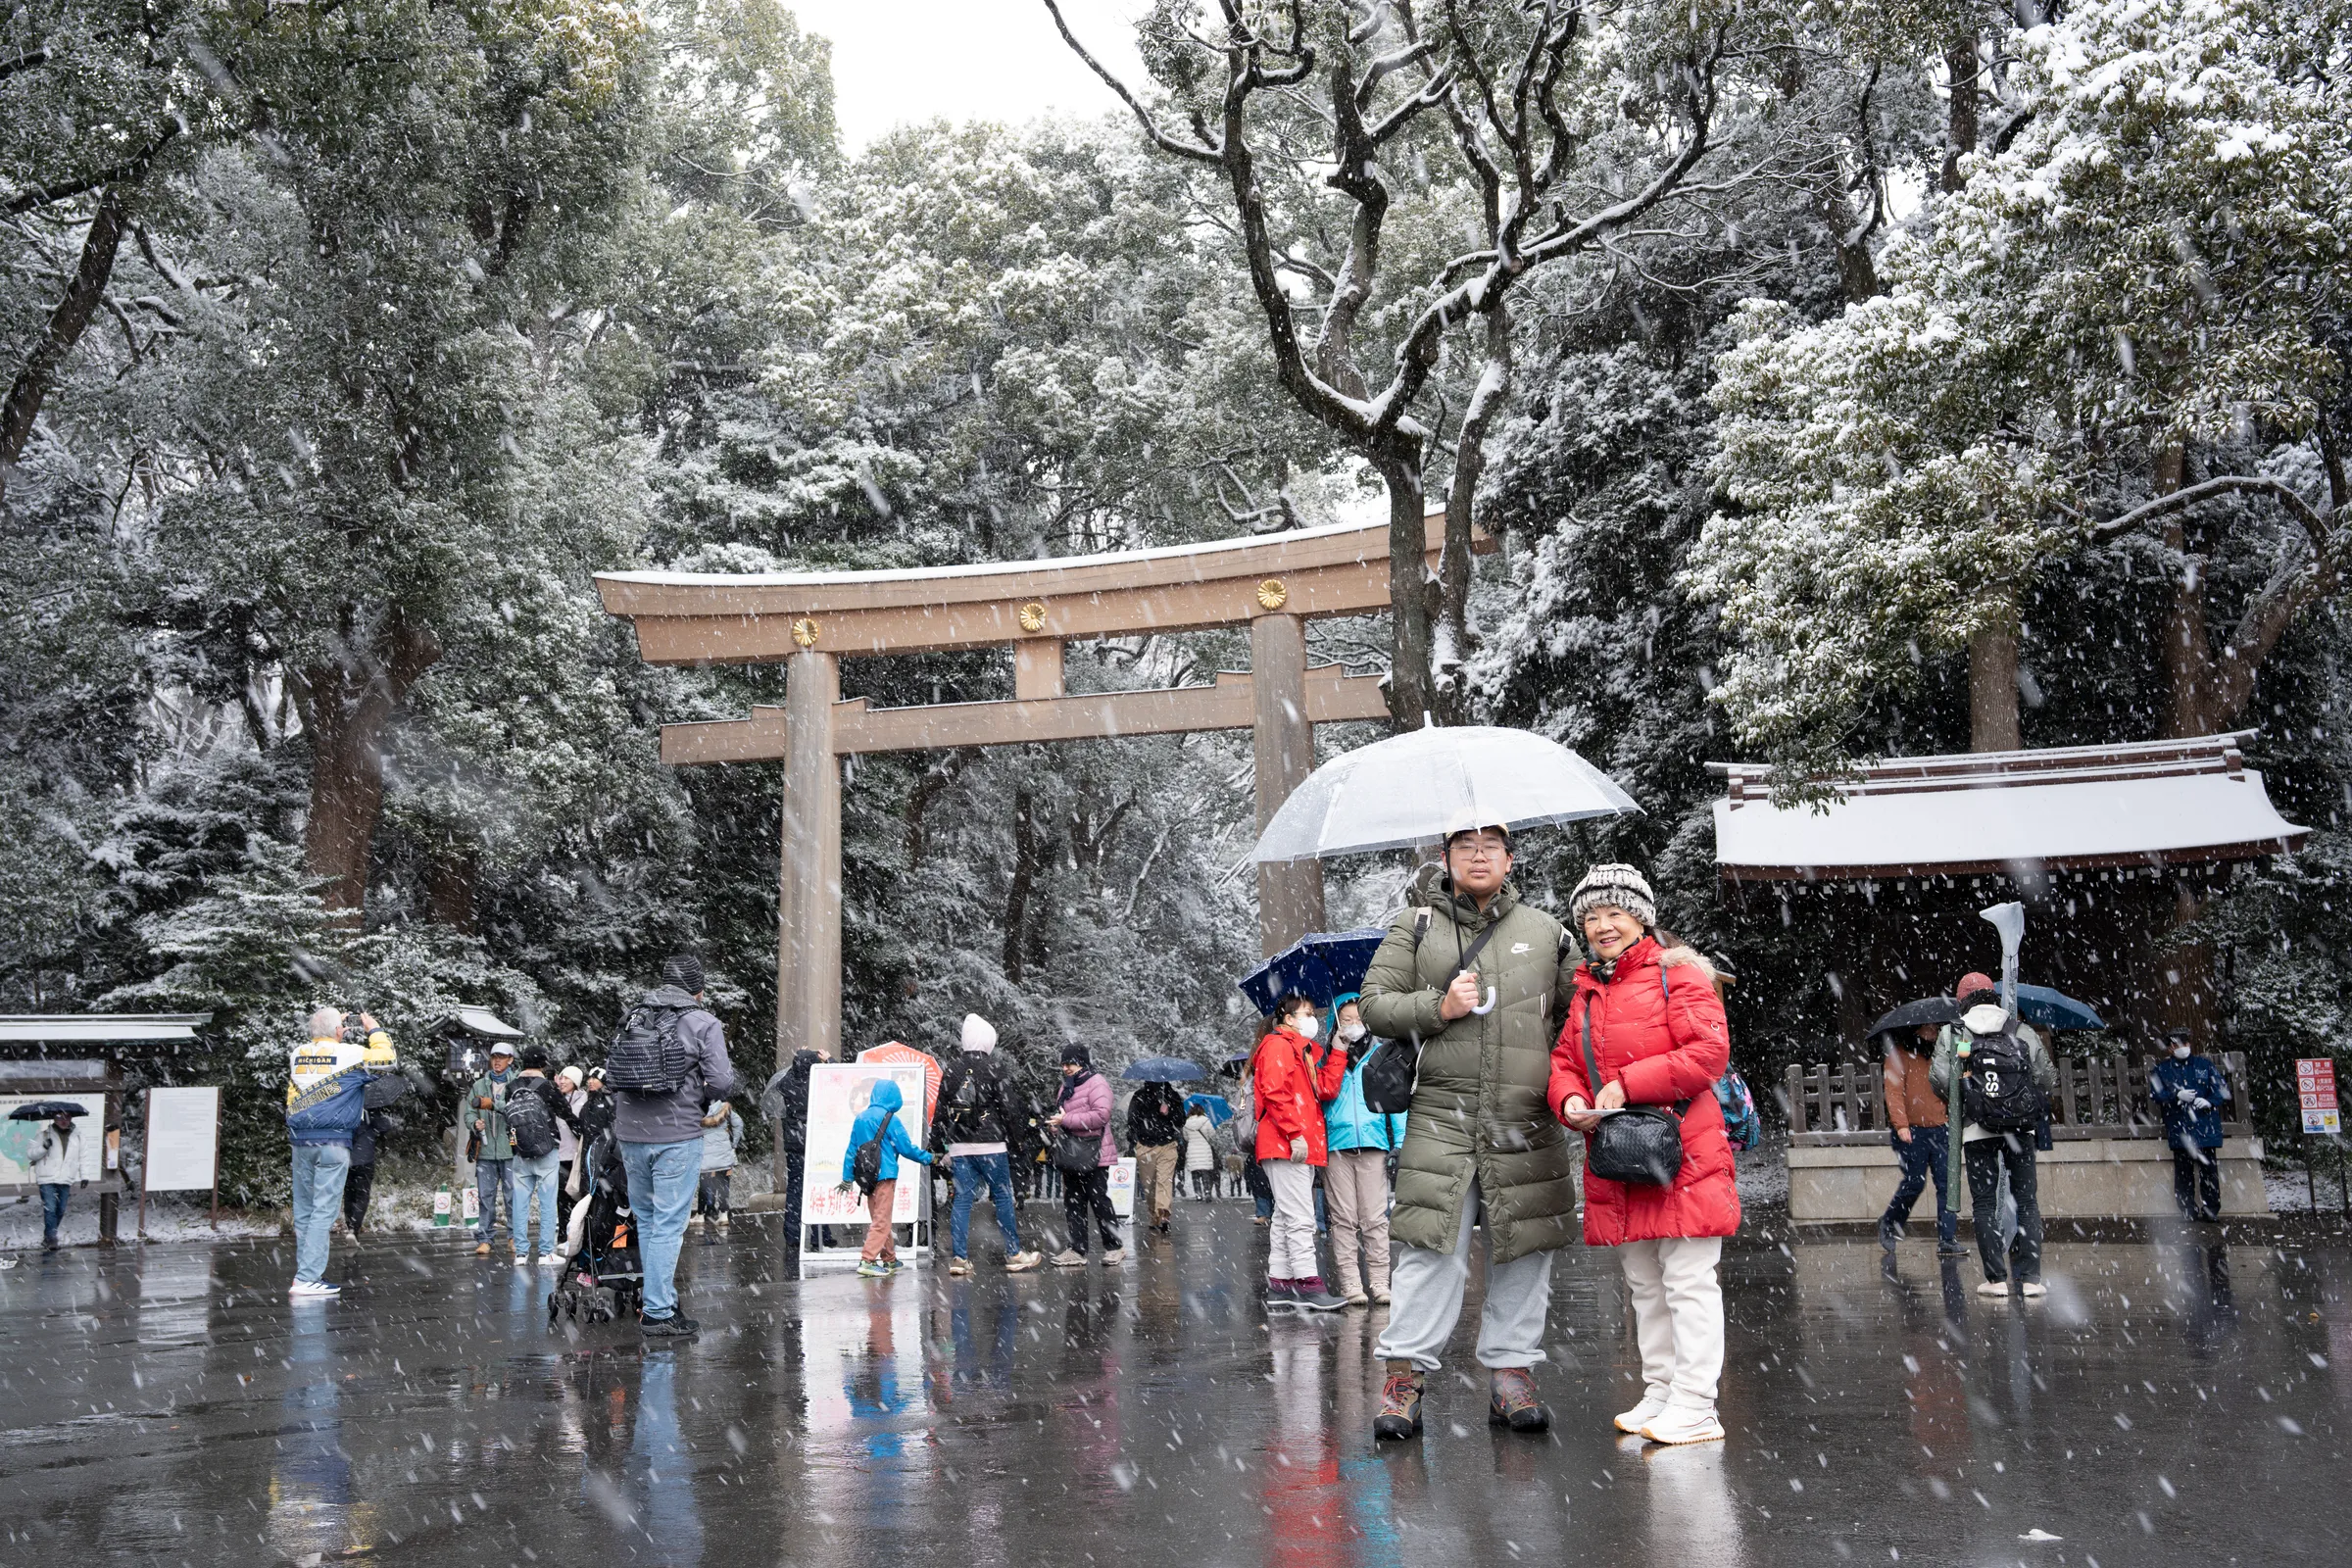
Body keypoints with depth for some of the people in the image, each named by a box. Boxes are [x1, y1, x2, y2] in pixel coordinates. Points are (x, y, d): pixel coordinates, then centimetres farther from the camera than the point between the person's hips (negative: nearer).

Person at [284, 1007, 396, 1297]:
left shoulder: (297, 1054, 7)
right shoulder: (350, 1053, -7)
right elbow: (386, 1059, 4)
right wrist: (374, 1031, 14)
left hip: (301, 1141, 6)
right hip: (333, 1142, -6)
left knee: (304, 1211, 12)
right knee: (324, 1211, -5)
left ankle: (308, 1272, 17)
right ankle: (307, 1279, -9)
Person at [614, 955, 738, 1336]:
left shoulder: (632, 1018, 10)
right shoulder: (703, 1023, -5)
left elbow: (610, 1071, 13)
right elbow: (722, 1082, -11)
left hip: (631, 1135, 5)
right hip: (677, 1136, -5)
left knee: (646, 1219, 17)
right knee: (668, 1225, -1)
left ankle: (658, 1300, 25)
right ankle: (657, 1312, 1)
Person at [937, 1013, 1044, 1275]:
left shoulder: (950, 1070, 7)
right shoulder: (990, 1069, -8)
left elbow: (941, 1110, 11)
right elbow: (1005, 1108, -7)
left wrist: (948, 1142, 18)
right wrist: (1009, 1142, 5)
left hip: (960, 1147, 4)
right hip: (990, 1146, -4)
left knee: (962, 1199, 5)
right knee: (1003, 1197, 5)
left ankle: (959, 1257, 2)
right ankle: (1014, 1254, 11)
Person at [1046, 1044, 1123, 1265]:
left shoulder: (1097, 1083, -12)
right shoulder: (1067, 1085, 16)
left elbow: (1101, 1115, -23)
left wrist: (1066, 1120, -23)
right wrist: (1054, 1126, 3)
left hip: (1094, 1155, -9)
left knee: (1099, 1201, -2)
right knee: (1073, 1204, 9)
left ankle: (1114, 1247, 8)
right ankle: (1077, 1249, 15)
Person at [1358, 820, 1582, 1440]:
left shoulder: (1545, 931, 14)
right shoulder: (1416, 925, 9)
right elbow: (1374, 1004, 6)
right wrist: (1438, 1008, -9)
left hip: (1528, 1121, 2)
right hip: (1442, 1116, -2)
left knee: (1523, 1253, 5)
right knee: (1433, 1248, -7)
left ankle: (1510, 1372, 17)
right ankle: (1405, 1374, 0)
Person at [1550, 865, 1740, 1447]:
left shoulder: (1676, 973, -6)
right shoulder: (1586, 990, 15)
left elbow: (1710, 1051, -15)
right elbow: (1565, 1059, 17)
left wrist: (1628, 1083, -19)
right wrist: (1571, 1100, -6)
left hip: (1682, 1153, -7)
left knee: (1688, 1280, -4)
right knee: (1644, 1285, 15)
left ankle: (1694, 1408, 1)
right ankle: (1659, 1395, 25)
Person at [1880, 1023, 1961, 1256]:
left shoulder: (1936, 1056, 17)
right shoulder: (1900, 1055, -2)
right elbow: (1894, 1091, -11)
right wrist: (1900, 1124, -20)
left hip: (1939, 1130, 5)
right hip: (1911, 1131, -5)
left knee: (1946, 1183, -4)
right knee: (1914, 1183, -5)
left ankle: (1947, 1239, -3)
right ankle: (1888, 1224, 19)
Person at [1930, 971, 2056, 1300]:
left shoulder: (1951, 1034, 2)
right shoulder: (2024, 1033, 7)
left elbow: (1939, 1079, -8)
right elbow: (2048, 1078, 5)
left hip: (1977, 1129, -1)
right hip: (2021, 1126, 1)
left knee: (1984, 1203, 5)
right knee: (2027, 1199, 8)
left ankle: (1996, 1278, 2)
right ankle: (2030, 1277, 3)